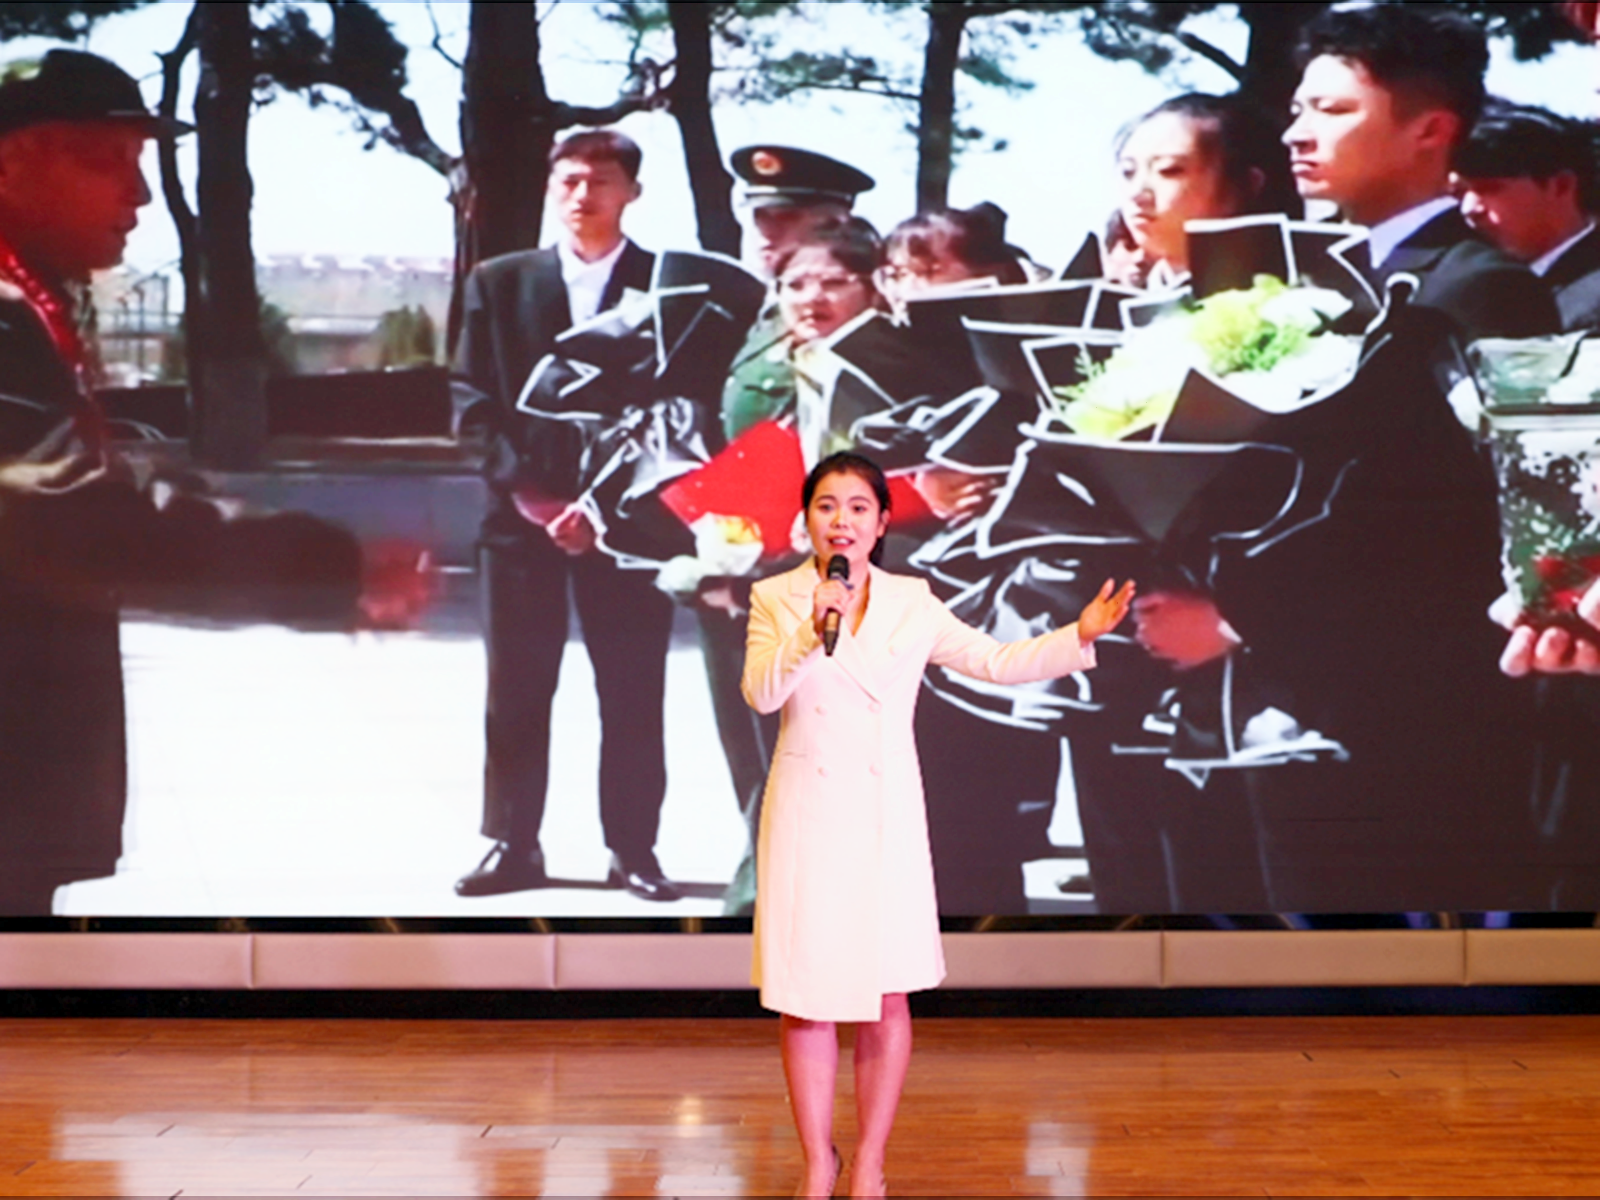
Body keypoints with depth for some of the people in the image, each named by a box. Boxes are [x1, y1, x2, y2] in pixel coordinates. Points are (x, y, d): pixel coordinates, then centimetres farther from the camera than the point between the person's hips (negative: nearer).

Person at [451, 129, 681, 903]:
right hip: (522, 512, 2)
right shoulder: (499, 283, 10)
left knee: (633, 693, 2)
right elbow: (475, 401, 5)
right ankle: (512, 846, 11)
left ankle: (633, 850, 9)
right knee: (514, 691, 3)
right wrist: (532, 495, -8)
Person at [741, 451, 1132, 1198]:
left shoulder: (912, 605, 4)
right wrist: (811, 633, -28)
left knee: (886, 996, 4)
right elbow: (760, 693, -14)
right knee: (804, 1000, 3)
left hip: (886, 814, 1)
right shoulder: (775, 600, 0)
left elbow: (997, 662, 5)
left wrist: (1079, 635, -6)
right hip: (806, 815, -1)